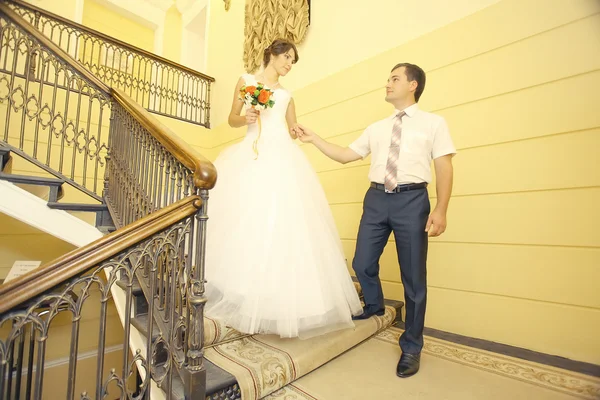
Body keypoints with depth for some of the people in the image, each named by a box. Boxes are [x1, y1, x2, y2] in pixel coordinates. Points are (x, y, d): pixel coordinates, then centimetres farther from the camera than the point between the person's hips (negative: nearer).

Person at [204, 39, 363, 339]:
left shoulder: (287, 95, 25)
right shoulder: (247, 81, 18)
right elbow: (232, 119, 13)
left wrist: (297, 132, 3)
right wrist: (245, 118, -7)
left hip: (283, 158, 3)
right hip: (253, 155, -2)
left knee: (285, 220, -9)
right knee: (246, 218, -13)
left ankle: (279, 296, -2)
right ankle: (245, 292, -3)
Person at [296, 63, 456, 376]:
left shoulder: (434, 123, 6)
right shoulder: (376, 128, 18)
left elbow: (444, 167, -1)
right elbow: (345, 155, 16)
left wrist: (441, 210, -11)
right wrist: (314, 139, 10)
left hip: (412, 200, -3)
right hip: (376, 198, 4)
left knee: (413, 276, 5)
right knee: (362, 264, 9)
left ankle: (411, 347, 26)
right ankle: (374, 305, 43)